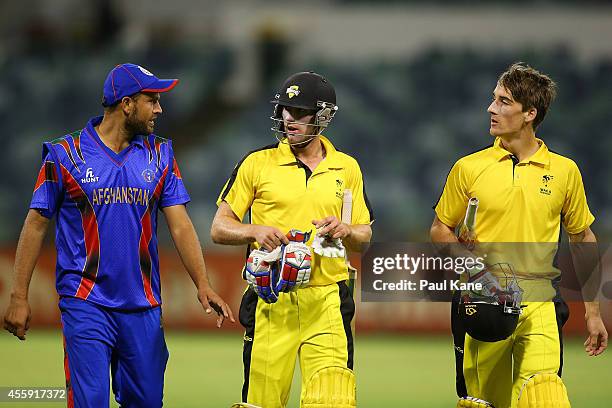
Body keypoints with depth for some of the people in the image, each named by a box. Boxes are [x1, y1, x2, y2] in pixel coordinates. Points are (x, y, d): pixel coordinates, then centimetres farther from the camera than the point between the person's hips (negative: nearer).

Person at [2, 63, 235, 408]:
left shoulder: (160, 155, 9)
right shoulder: (66, 154, -1)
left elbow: (180, 224, 5)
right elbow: (37, 224, 2)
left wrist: (203, 285, -7)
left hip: (143, 305, 4)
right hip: (85, 303, -4)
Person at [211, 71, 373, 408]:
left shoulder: (346, 168, 12)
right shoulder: (257, 163, 4)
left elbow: (365, 235, 18)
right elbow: (219, 229, 6)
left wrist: (345, 230, -5)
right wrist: (256, 231, -13)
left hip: (327, 303, 1)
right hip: (271, 301, -1)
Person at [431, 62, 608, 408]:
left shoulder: (565, 171, 4)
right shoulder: (468, 168, 3)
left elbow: (583, 239, 13)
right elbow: (440, 229, 12)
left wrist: (593, 313, 12)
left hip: (540, 305, -1)